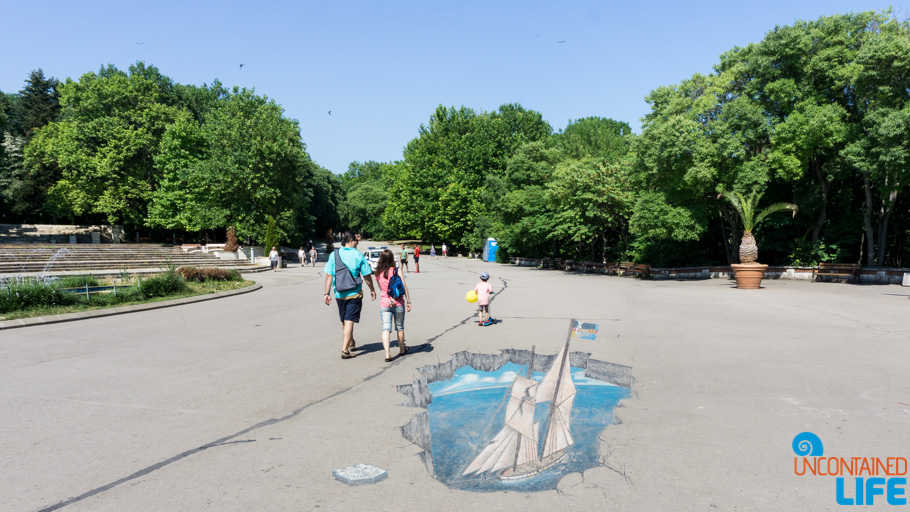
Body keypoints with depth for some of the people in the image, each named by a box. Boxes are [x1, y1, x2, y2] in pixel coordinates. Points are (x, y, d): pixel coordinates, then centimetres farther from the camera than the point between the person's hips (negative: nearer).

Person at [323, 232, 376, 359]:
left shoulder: (334, 255, 0)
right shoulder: (358, 255, -7)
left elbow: (329, 276, -2)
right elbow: (367, 276, -3)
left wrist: (327, 293, 2)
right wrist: (372, 290, 10)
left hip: (339, 294, 4)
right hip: (354, 294, -4)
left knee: (344, 321, 18)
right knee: (349, 321, -3)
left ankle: (352, 345, 36)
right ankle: (345, 350, -9)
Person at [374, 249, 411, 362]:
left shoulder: (378, 273, -1)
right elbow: (404, 287, -7)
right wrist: (408, 302, -1)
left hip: (384, 304, 1)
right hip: (398, 303, -1)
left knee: (386, 328, -2)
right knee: (399, 327, 16)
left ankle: (387, 353, -16)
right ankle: (402, 349, 33)